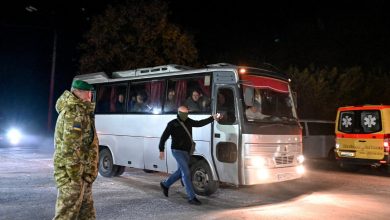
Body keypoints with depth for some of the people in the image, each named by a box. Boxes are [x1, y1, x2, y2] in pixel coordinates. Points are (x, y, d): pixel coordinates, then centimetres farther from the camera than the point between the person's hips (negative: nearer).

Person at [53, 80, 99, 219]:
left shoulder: (76, 109, 16)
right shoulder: (75, 112, -17)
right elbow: (70, 148, -23)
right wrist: (76, 176, -20)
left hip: (82, 172, 10)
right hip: (72, 174, -10)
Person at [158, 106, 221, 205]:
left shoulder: (188, 121, 9)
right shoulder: (172, 124, -8)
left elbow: (200, 123, 6)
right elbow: (164, 137, -7)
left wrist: (212, 118, -3)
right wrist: (161, 150, -11)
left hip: (186, 152, 7)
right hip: (178, 151, -7)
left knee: (180, 172, 19)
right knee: (186, 173, -11)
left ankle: (165, 184, 41)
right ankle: (192, 198, -7)